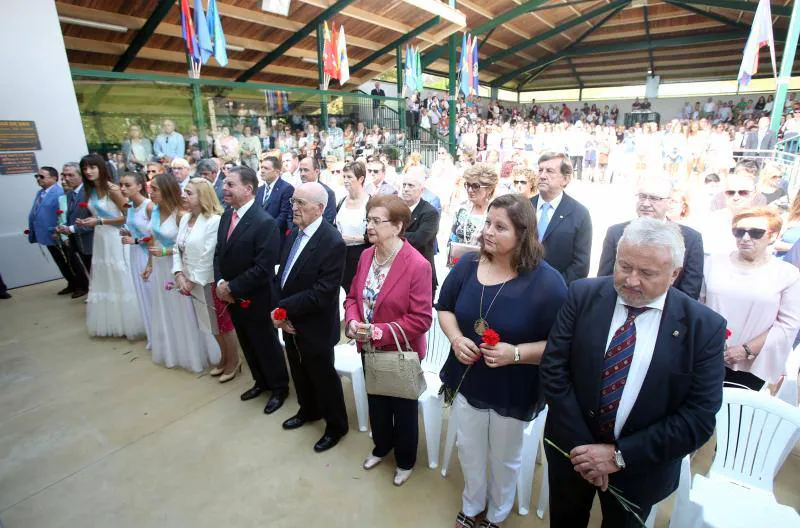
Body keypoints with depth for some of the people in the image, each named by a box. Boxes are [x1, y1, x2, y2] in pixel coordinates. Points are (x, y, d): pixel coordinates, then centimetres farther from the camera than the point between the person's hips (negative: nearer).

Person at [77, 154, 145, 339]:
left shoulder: (112, 189, -12)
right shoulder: (90, 191, 9)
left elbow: (127, 216, -15)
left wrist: (99, 221, -16)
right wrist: (86, 223, 1)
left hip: (115, 238, -7)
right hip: (99, 238, 7)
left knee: (119, 279, 1)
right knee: (104, 279, 13)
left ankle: (126, 323, 14)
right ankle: (111, 322, 26)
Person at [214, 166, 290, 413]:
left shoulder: (265, 223, -23)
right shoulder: (227, 215, 2)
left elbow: (263, 268, -25)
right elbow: (219, 252, 9)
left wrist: (232, 287, -18)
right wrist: (220, 282, -6)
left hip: (255, 300, -7)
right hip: (231, 297, 8)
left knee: (267, 346, 11)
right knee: (247, 345, 23)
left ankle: (280, 387, 34)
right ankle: (261, 381, 45)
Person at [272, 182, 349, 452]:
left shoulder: (332, 243, -25)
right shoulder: (296, 233, 1)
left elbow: (322, 294, -27)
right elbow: (283, 276, 5)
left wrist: (283, 308, -20)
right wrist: (280, 312, -8)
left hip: (315, 327, -7)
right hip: (290, 322, 8)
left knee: (323, 377, 13)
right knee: (300, 373, 26)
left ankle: (336, 425, 37)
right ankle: (308, 410, 52)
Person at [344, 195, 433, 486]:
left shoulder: (417, 265, -24)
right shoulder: (366, 256, -4)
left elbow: (421, 319, -23)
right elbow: (353, 297, 5)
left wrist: (379, 331, -27)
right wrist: (352, 322, -15)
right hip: (370, 350, 6)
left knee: (404, 411, 18)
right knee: (376, 404, 26)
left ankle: (405, 461, 46)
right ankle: (382, 447, 55)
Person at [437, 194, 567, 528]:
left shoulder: (546, 281, -22)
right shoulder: (467, 265, -9)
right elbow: (444, 308, 4)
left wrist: (516, 353, -30)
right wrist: (456, 339, -15)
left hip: (513, 391, -3)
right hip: (468, 380, 3)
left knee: (504, 458, 23)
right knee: (469, 450, 23)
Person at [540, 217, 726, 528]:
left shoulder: (704, 327, -15)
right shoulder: (584, 295, -14)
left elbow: (699, 418, -15)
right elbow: (553, 368, -15)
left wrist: (620, 455, -19)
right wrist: (579, 445, -18)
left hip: (640, 465, 0)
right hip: (571, 449, 1)